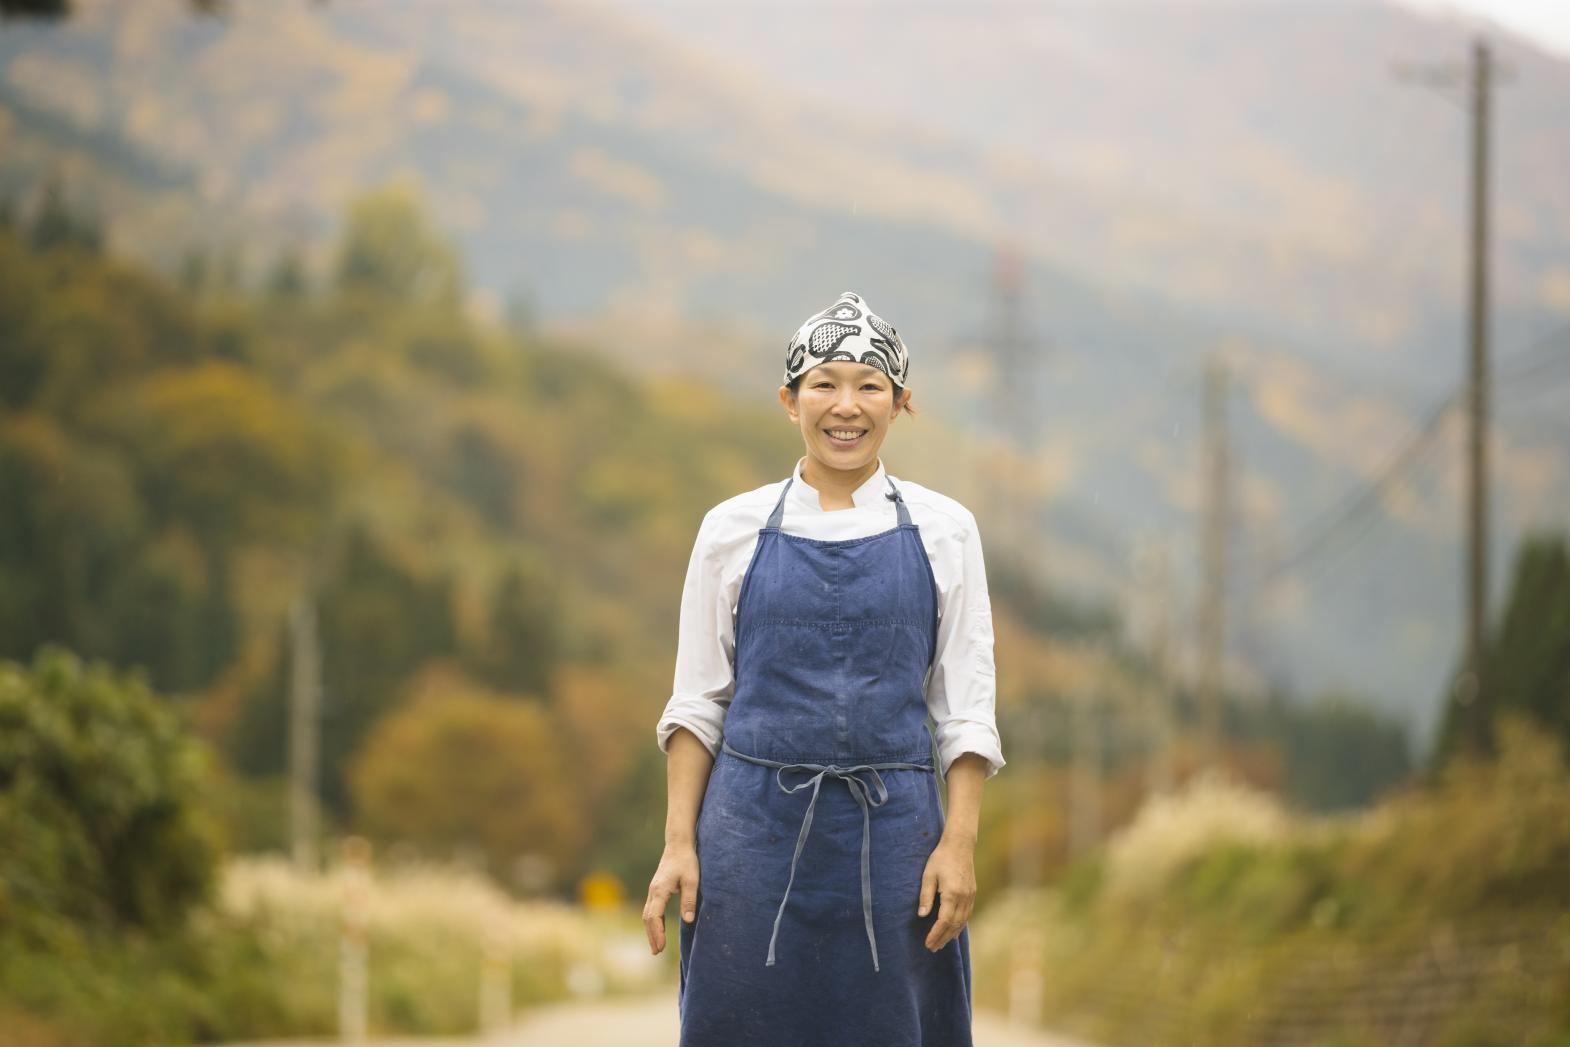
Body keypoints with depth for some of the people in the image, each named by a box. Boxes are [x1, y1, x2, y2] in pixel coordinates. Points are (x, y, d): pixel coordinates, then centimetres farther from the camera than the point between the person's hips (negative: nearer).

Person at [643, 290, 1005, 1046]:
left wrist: (959, 842, -4)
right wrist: (679, 841, -1)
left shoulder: (942, 531, 5)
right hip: (756, 827, 0)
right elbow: (696, 702, 7)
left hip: (891, 836, 0)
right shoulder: (735, 529, 5)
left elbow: (967, 708, 5)